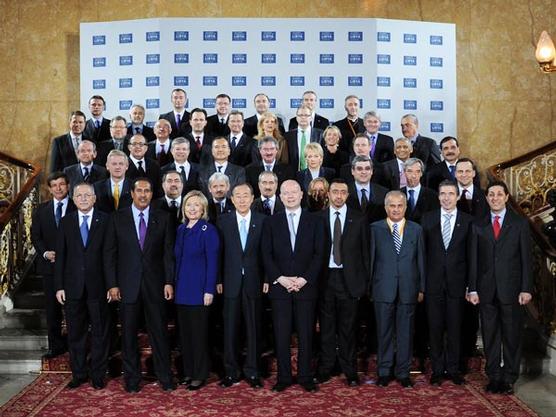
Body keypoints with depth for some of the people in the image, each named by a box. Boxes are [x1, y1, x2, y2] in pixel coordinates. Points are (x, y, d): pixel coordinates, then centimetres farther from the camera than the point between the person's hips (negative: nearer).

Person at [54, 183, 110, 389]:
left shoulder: (106, 221, -1)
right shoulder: (66, 222, 6)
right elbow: (60, 256, 5)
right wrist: (59, 286, 0)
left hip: (98, 286, -2)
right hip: (73, 286, 2)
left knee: (99, 332, 6)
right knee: (75, 333, 11)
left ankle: (98, 375, 19)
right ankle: (78, 374, 24)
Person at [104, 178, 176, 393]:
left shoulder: (163, 218, 4)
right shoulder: (118, 218, 3)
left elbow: (169, 252, 3)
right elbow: (109, 253, 3)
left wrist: (169, 282, -4)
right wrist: (112, 284, -3)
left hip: (155, 284, 0)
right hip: (128, 284, 0)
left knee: (159, 331, 3)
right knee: (129, 333, 7)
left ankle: (165, 376, 15)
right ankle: (132, 377, 20)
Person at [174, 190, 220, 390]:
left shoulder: (208, 230, -9)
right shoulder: (181, 229, 10)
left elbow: (212, 262, -11)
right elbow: (177, 259, 13)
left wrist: (209, 290, -15)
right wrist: (174, 284, 9)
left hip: (199, 289, -6)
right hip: (181, 289, 6)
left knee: (199, 332, 1)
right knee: (184, 332, 12)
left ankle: (200, 375, 12)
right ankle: (188, 371, 23)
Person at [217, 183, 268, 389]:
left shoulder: (262, 221, 3)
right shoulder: (223, 221, 5)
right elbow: (219, 253, 4)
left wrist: (267, 279, -3)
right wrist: (218, 280, -1)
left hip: (254, 282, 0)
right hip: (231, 283, 1)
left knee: (254, 328, 5)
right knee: (230, 329, 5)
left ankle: (252, 371, 16)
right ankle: (231, 371, 16)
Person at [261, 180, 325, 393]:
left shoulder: (314, 221, 6)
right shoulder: (271, 222, 8)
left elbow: (319, 254, 1)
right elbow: (266, 255, 3)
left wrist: (304, 279, -10)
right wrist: (280, 279, -9)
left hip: (306, 286, 0)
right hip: (279, 286, 1)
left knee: (306, 334, 4)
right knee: (281, 335, 3)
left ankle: (305, 377, 14)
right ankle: (283, 377, 12)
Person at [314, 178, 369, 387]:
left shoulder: (359, 220, 4)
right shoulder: (318, 218, 5)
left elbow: (365, 252, 4)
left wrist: (364, 281, -1)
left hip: (349, 278, -1)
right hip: (325, 278, 1)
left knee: (348, 328, 5)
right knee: (326, 327, 7)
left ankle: (350, 371, 14)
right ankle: (325, 368, 17)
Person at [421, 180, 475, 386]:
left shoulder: (468, 221, 2)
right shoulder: (427, 219, 4)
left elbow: (472, 255, 2)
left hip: (456, 282, 0)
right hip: (433, 282, 1)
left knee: (455, 328, 7)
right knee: (435, 328, 6)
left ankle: (453, 369, 20)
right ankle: (437, 369, 17)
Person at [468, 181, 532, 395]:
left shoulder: (520, 223, 4)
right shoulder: (478, 226, 8)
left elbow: (526, 258, 1)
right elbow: (474, 259, 6)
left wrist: (526, 288, -6)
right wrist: (472, 289, -1)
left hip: (511, 289, -1)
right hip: (486, 290, 2)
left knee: (512, 335, 4)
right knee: (490, 336, 7)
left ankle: (509, 378, 15)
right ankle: (493, 376, 18)